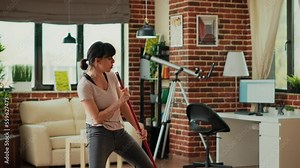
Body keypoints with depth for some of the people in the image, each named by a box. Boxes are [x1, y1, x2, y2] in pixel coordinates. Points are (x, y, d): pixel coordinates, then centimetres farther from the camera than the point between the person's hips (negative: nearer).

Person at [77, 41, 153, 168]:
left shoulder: (111, 77, 2)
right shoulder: (85, 85, -18)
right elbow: (97, 118, -21)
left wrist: (137, 128, 6)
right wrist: (118, 102, -20)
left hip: (119, 131, 7)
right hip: (99, 134, -7)